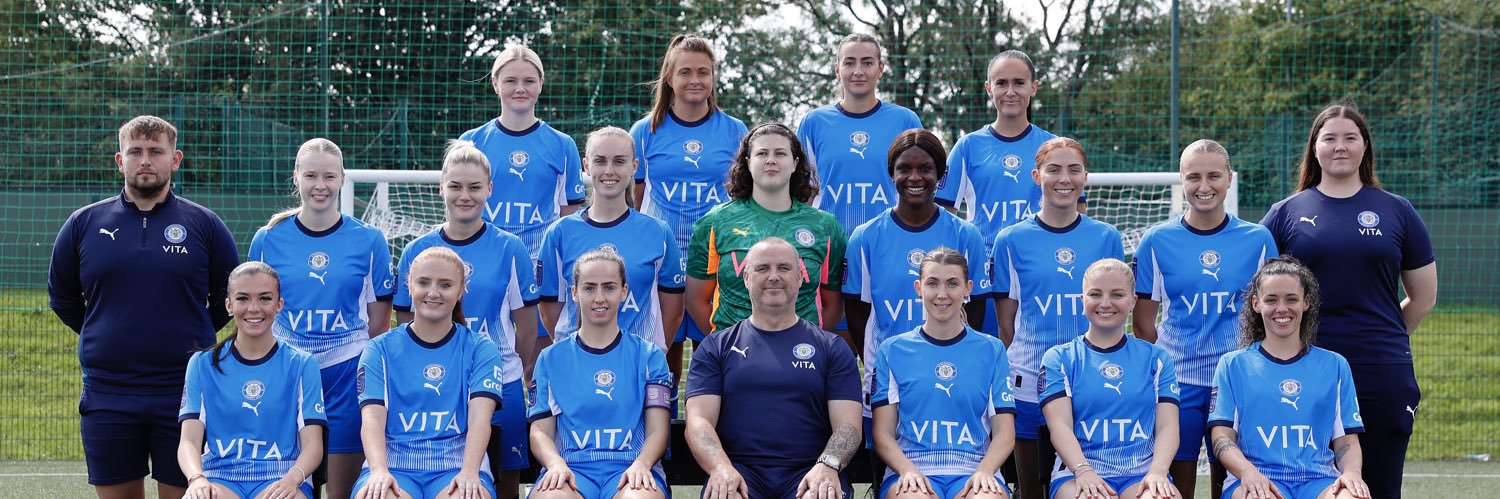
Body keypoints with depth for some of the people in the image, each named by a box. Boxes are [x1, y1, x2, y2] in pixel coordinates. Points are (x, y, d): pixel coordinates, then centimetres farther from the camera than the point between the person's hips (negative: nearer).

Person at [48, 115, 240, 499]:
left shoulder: (204, 225, 2)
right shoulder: (84, 223, 5)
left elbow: (231, 298, 13)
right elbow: (62, 298, 18)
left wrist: (193, 336, 9)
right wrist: (106, 335, 13)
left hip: (185, 393, -1)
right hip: (107, 395, 1)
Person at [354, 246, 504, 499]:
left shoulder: (481, 349, 12)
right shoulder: (380, 350, 12)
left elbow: (480, 417, -3)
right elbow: (372, 417, -2)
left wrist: (469, 472, -23)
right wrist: (379, 471, -22)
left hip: (457, 463, 0)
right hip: (394, 463, 0)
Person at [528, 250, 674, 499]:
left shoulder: (648, 355, 15)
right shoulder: (551, 359, 18)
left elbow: (657, 430, 8)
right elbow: (540, 430, 11)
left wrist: (641, 464, -14)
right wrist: (556, 464, -12)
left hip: (630, 469, -1)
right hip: (571, 467, 1)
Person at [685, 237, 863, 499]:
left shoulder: (832, 349, 16)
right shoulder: (715, 348, 16)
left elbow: (847, 424, 6)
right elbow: (698, 420, 5)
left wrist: (827, 466, -16)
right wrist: (721, 467, -16)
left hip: (808, 472, 0)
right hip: (741, 471, 0)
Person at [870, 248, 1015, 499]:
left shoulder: (991, 350, 15)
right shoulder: (892, 350, 13)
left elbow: (1004, 433, 10)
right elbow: (883, 433, 8)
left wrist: (984, 471, -10)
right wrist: (908, 470, -12)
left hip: (973, 470, 0)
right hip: (911, 467, 0)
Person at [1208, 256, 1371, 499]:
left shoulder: (1335, 366, 20)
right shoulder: (1233, 365, 15)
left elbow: (1346, 439, 15)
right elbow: (1222, 436, 5)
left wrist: (1351, 472, -8)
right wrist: (1248, 473, -15)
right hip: (1254, 480, -2)